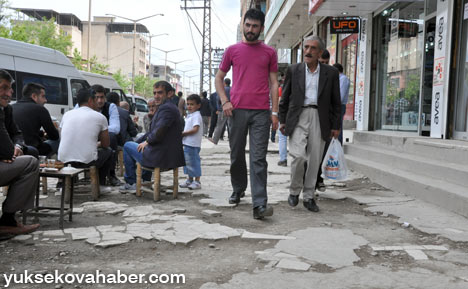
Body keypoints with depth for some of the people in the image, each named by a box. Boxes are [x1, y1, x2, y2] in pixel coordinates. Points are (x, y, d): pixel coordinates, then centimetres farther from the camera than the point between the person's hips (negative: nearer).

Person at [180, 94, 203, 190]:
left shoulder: (196, 116, -14)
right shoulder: (189, 115, 18)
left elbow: (195, 129, -22)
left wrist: (183, 133, -18)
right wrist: (183, 134, 8)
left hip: (193, 144, -10)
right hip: (187, 143, 10)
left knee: (194, 162, -5)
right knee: (187, 161, 16)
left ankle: (197, 181, 3)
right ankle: (190, 180, 27)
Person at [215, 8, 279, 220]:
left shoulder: (269, 53, 10)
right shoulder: (232, 50, 10)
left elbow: (274, 83, 9)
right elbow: (219, 78, 14)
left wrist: (274, 112, 1)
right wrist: (224, 101, -1)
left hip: (261, 113, -1)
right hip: (237, 110, 1)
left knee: (258, 159, -6)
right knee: (237, 155, 11)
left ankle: (259, 204, -9)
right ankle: (238, 190, 32)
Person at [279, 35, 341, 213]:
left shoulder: (331, 73, 7)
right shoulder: (293, 70, 7)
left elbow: (336, 102, 9)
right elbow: (285, 98, 11)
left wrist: (336, 125, 6)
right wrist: (283, 120, 7)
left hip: (319, 119, 1)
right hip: (298, 118, -1)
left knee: (314, 160, 2)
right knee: (298, 155, -15)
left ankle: (308, 197, 15)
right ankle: (294, 191, 8)